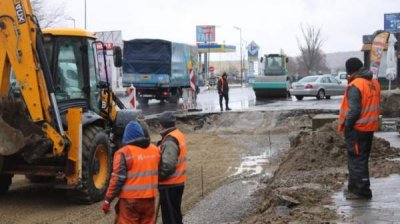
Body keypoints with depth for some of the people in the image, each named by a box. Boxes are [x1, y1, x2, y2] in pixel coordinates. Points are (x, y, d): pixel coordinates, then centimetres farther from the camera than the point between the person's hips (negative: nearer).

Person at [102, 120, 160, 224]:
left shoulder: (124, 153, -12)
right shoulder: (155, 150, 6)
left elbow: (117, 179, -14)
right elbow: (158, 173, 16)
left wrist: (108, 200, -8)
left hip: (130, 200, -5)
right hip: (149, 199, 5)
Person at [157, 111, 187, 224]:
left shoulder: (170, 140, -20)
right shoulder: (179, 135, 10)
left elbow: (168, 165, -27)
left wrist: (157, 176, -14)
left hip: (170, 184, -10)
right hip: (177, 182, 10)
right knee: (175, 213, 19)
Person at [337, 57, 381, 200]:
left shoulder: (355, 86, -19)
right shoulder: (374, 83, 8)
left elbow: (354, 110, -23)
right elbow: (376, 106, 13)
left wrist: (346, 125, -13)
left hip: (357, 129, -9)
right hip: (370, 127, 9)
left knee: (357, 159, -2)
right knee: (362, 158, 17)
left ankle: (362, 191, -1)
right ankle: (355, 187, 27)